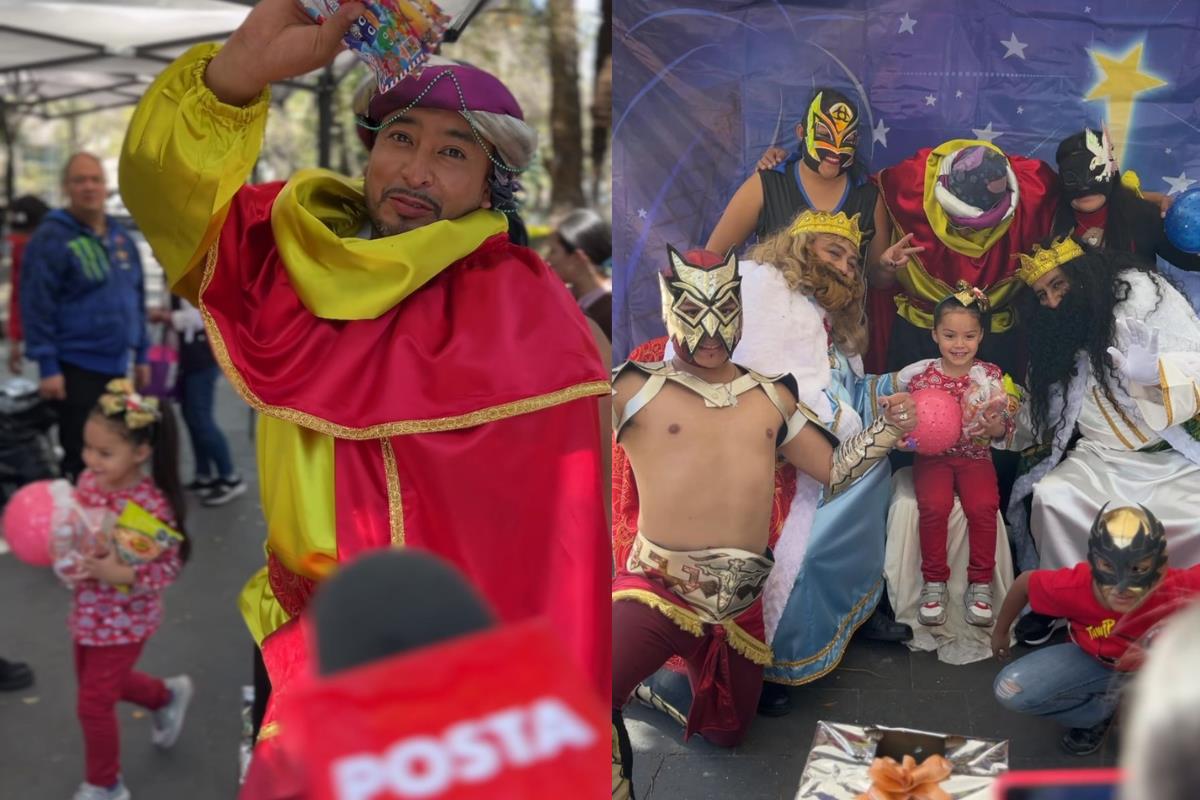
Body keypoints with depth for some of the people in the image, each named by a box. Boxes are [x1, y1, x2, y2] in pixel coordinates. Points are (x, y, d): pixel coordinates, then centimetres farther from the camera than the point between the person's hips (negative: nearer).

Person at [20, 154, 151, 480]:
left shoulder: (120, 236, 11)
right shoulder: (51, 238, -10)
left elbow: (137, 298, 18)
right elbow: (37, 306, -14)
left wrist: (142, 353, 15)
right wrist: (48, 366, -17)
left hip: (117, 365, 7)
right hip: (76, 368, -7)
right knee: (81, 457, -4)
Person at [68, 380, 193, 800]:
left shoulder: (152, 505, -29)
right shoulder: (89, 480, -9)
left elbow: (170, 566, -22)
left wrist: (123, 574, -34)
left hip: (124, 620, -7)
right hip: (87, 611, 7)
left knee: (94, 704, 4)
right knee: (102, 682, 27)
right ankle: (168, 695, 54)